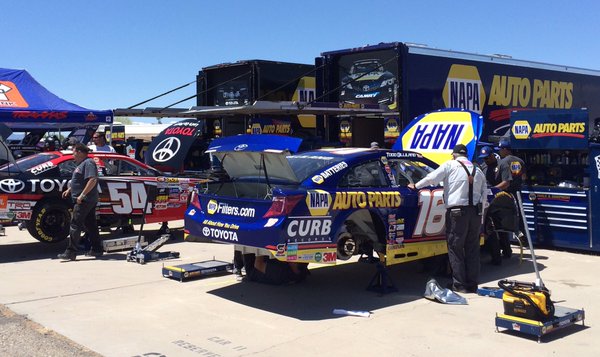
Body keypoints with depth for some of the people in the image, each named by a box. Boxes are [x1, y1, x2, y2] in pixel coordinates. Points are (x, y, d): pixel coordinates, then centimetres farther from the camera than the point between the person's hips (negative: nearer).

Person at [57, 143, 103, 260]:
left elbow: (92, 180, -25)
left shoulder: (88, 163, -14)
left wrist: (82, 195, -26)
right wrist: (69, 190, 22)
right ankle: (97, 249, 19)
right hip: (87, 201, 10)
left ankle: (71, 252, -9)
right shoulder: (82, 164, 18)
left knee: (75, 225, -10)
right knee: (90, 225, 13)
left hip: (84, 200, -10)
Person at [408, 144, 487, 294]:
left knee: (455, 248, 3)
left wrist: (415, 186, 8)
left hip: (457, 212, -5)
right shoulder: (477, 170, 18)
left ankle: (459, 284, 3)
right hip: (475, 212, 6)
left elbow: (432, 178, -4)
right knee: (472, 248, 12)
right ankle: (472, 284, 15)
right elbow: (484, 193, 18)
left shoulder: (450, 165, 0)